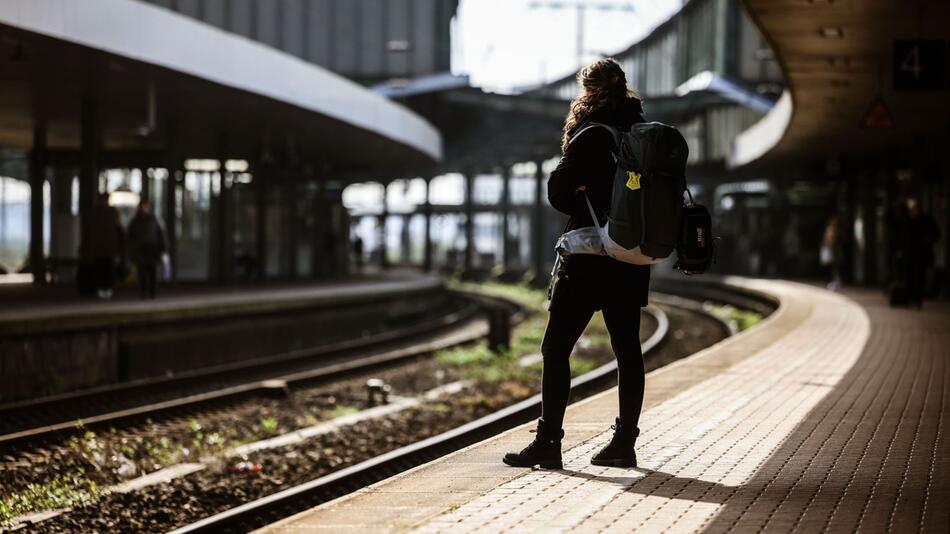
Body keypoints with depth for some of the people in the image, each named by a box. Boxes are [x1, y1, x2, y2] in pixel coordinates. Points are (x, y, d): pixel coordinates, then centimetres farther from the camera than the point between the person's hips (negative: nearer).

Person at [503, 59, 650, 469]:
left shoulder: (592, 135, -12)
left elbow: (558, 192, -12)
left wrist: (583, 207, 7)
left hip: (589, 261, -7)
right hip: (633, 261, 7)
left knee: (556, 348, -2)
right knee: (627, 350, 10)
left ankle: (548, 442, -5)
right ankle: (625, 443, 12)